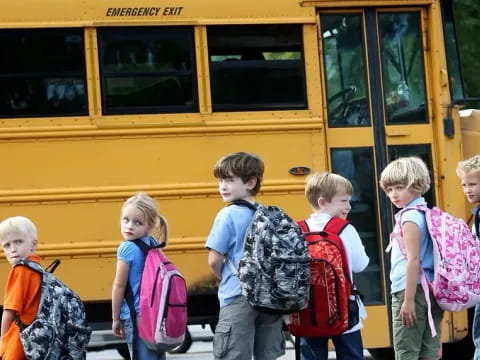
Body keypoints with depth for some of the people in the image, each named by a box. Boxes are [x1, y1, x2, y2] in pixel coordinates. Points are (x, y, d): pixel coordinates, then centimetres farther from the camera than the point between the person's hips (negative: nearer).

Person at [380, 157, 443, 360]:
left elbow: (413, 260, -19)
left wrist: (408, 300, -20)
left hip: (411, 291, -9)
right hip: (431, 291, 9)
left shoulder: (410, 217, -13)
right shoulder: (429, 214, 13)